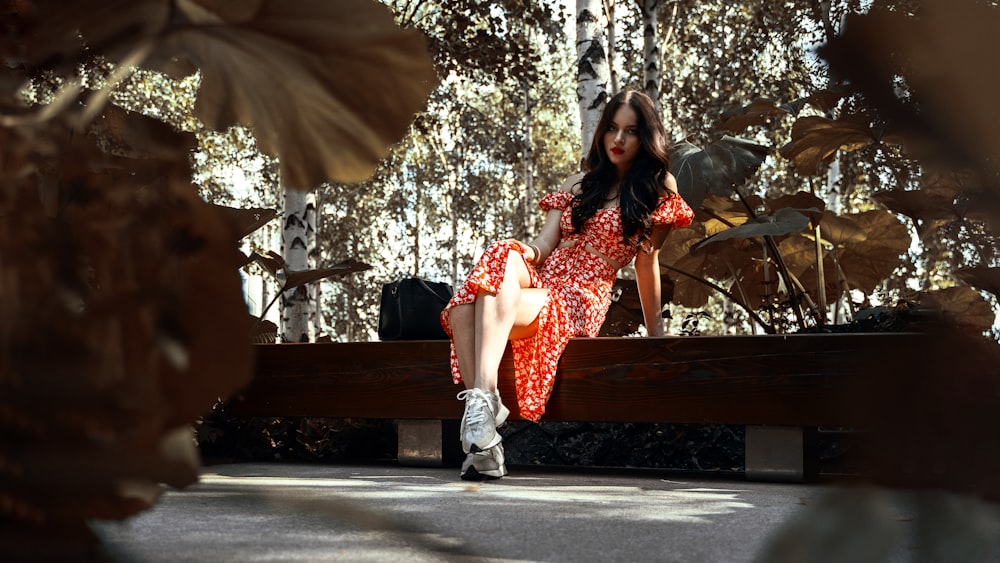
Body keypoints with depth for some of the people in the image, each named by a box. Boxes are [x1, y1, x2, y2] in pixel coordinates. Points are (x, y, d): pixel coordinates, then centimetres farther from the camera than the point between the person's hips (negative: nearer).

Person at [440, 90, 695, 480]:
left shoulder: (657, 189, 10)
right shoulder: (580, 184, 24)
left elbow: (646, 261, 6)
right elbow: (543, 247, 14)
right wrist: (524, 252, -9)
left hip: (579, 301, -4)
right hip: (539, 281, 4)